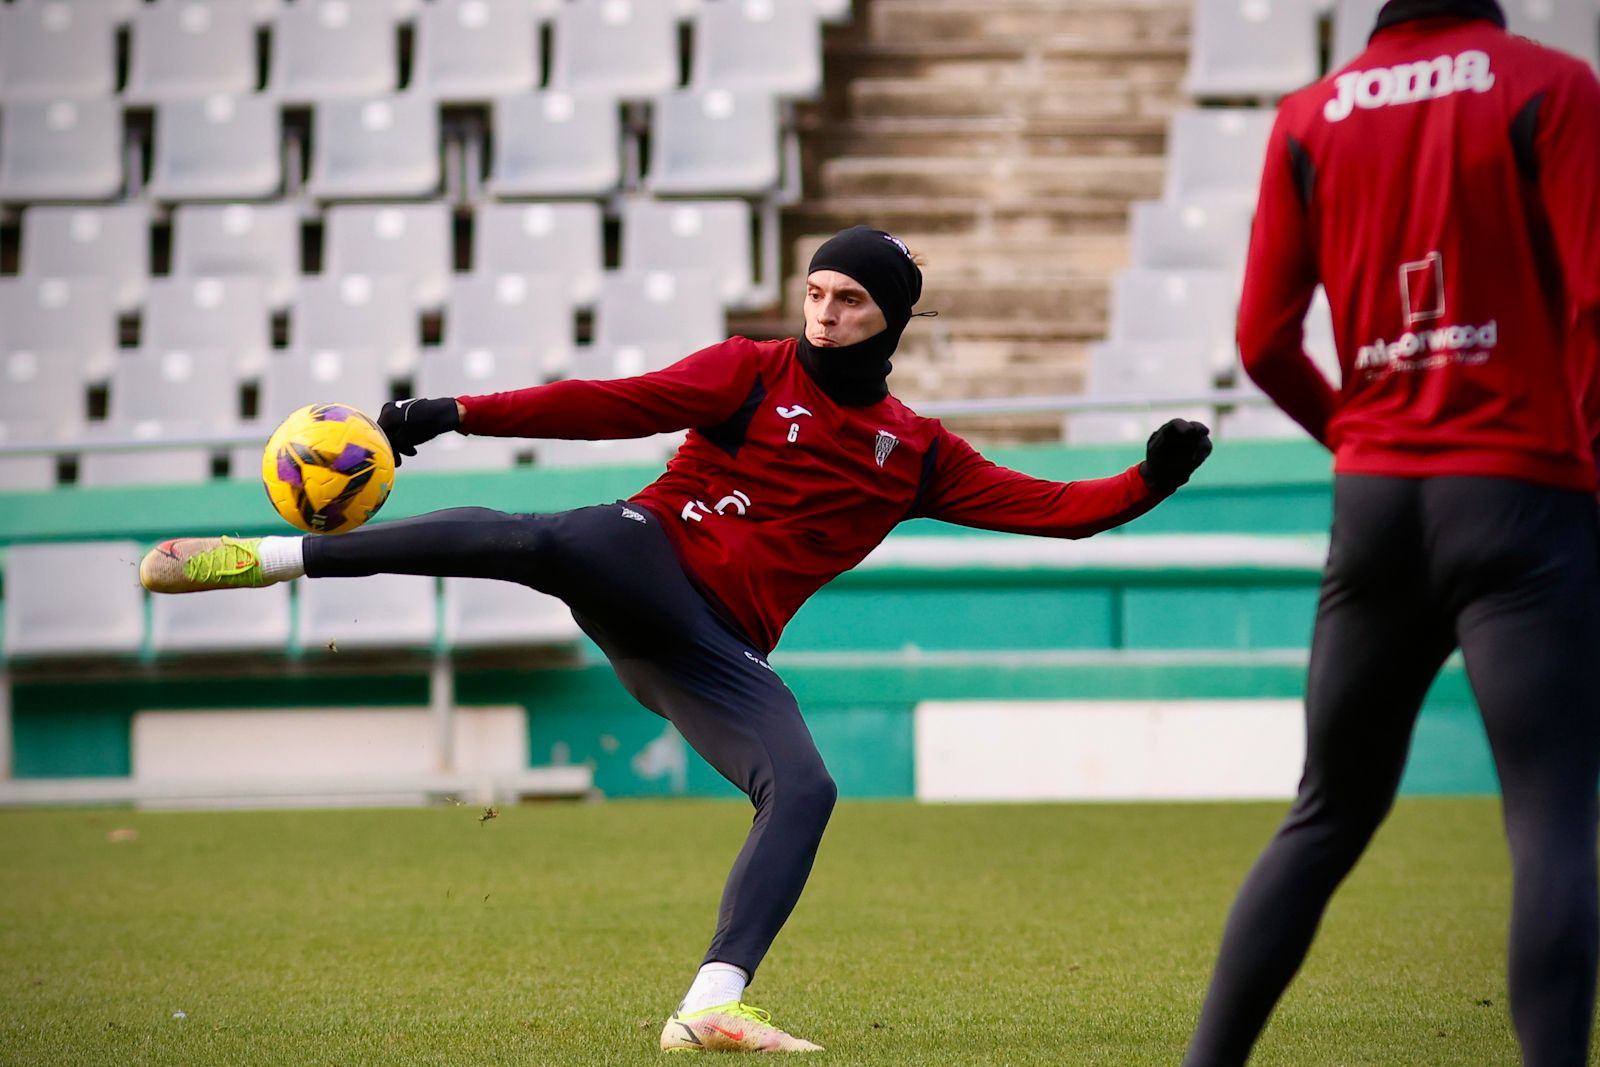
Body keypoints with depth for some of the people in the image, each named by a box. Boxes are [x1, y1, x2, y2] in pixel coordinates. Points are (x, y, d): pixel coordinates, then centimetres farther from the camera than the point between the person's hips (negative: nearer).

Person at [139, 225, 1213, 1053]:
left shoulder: (915, 450, 16)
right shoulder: (754, 372, 6)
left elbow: (1050, 507, 14)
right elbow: (621, 404, -5)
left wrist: (1147, 483, -3)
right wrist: (461, 414, -16)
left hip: (719, 648, 4)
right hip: (644, 556, -4)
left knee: (804, 790, -18)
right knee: (534, 540, -34)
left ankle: (710, 1008, -19)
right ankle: (264, 556, -29)